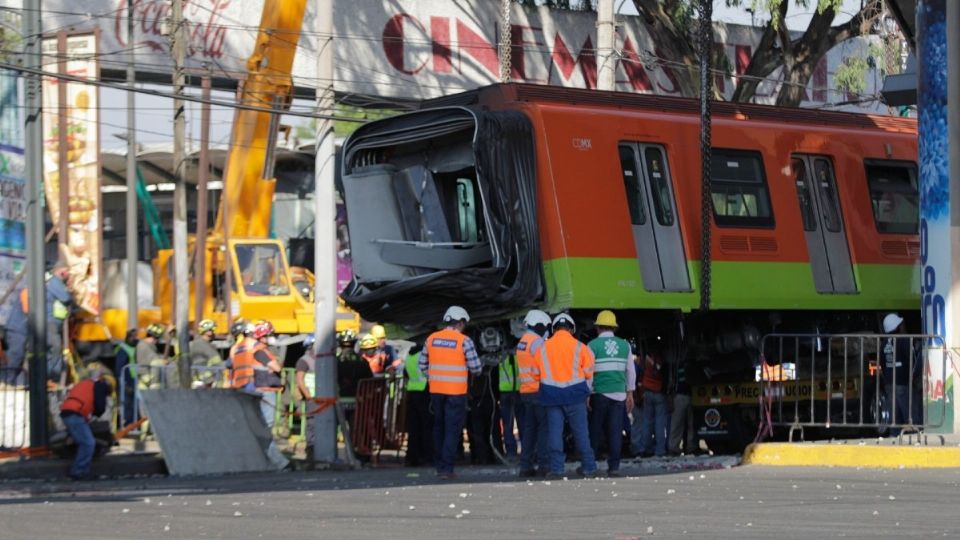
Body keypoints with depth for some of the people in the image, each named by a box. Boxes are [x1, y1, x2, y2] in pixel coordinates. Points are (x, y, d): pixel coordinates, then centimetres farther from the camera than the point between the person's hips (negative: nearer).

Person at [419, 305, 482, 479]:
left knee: (439, 428, 17)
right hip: (456, 392, -5)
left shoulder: (431, 339, 4)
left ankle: (439, 466, 23)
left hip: (435, 390, 5)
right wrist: (477, 371, 14)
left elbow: (422, 365, 9)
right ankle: (446, 469, -6)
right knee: (452, 430, -1)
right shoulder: (464, 341, -9)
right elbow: (475, 367, -8)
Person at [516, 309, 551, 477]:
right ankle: (544, 464, -7)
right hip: (539, 391, -8)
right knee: (544, 427, -5)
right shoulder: (537, 342, -12)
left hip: (526, 391, 8)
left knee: (529, 428, 10)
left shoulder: (522, 342, 16)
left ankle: (525, 465, 9)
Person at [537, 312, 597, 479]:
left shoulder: (543, 348, 4)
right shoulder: (580, 347, -1)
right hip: (575, 393, -1)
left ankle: (556, 468, -2)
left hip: (551, 395, 1)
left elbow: (537, 373, 6)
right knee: (580, 432, 5)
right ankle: (589, 467, 9)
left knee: (555, 432, 2)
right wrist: (584, 392, 17)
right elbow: (588, 372, 1)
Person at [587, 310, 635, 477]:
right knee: (615, 432, 1)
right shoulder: (624, 345, 7)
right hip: (619, 394, 2)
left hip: (599, 394, -2)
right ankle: (614, 466, -2)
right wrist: (630, 393, 18)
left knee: (596, 432, 6)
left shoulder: (593, 345, -2)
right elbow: (631, 371, 11)